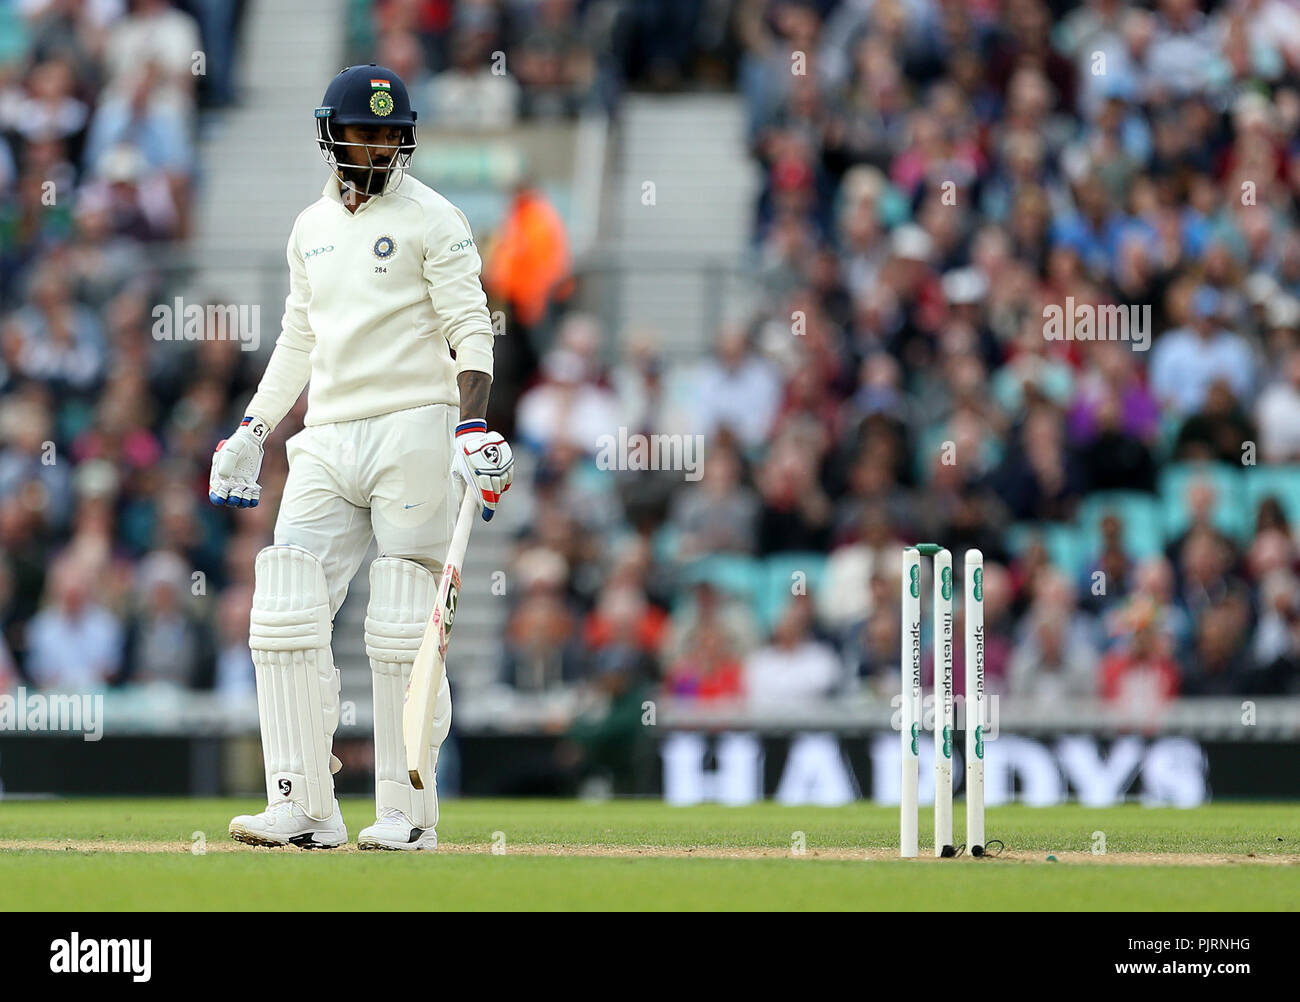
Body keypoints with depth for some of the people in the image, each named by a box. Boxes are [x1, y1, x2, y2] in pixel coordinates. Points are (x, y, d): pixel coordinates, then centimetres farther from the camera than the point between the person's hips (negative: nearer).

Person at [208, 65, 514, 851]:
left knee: (403, 629, -6)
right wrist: (252, 432, 22)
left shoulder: (431, 219, -1)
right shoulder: (312, 227, 18)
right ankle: (305, 809, -3)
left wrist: (472, 430, -20)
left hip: (413, 430, -6)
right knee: (286, 613, -4)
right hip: (327, 441, 6)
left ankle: (407, 814, -1)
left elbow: (471, 331, -8)